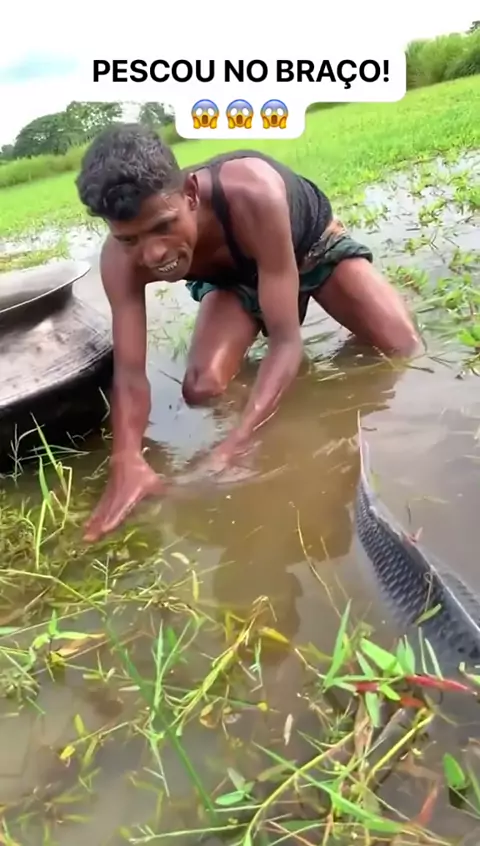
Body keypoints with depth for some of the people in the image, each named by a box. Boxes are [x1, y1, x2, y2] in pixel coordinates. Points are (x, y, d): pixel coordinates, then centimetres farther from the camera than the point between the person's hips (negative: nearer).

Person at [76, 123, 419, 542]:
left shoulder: (252, 196, -48)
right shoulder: (121, 259, -35)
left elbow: (287, 339, -47)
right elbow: (129, 373, -34)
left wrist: (238, 443, -58)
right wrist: (127, 462, -53)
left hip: (312, 242, -2)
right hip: (232, 277, 3)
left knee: (403, 350, -16)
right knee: (202, 390, -17)